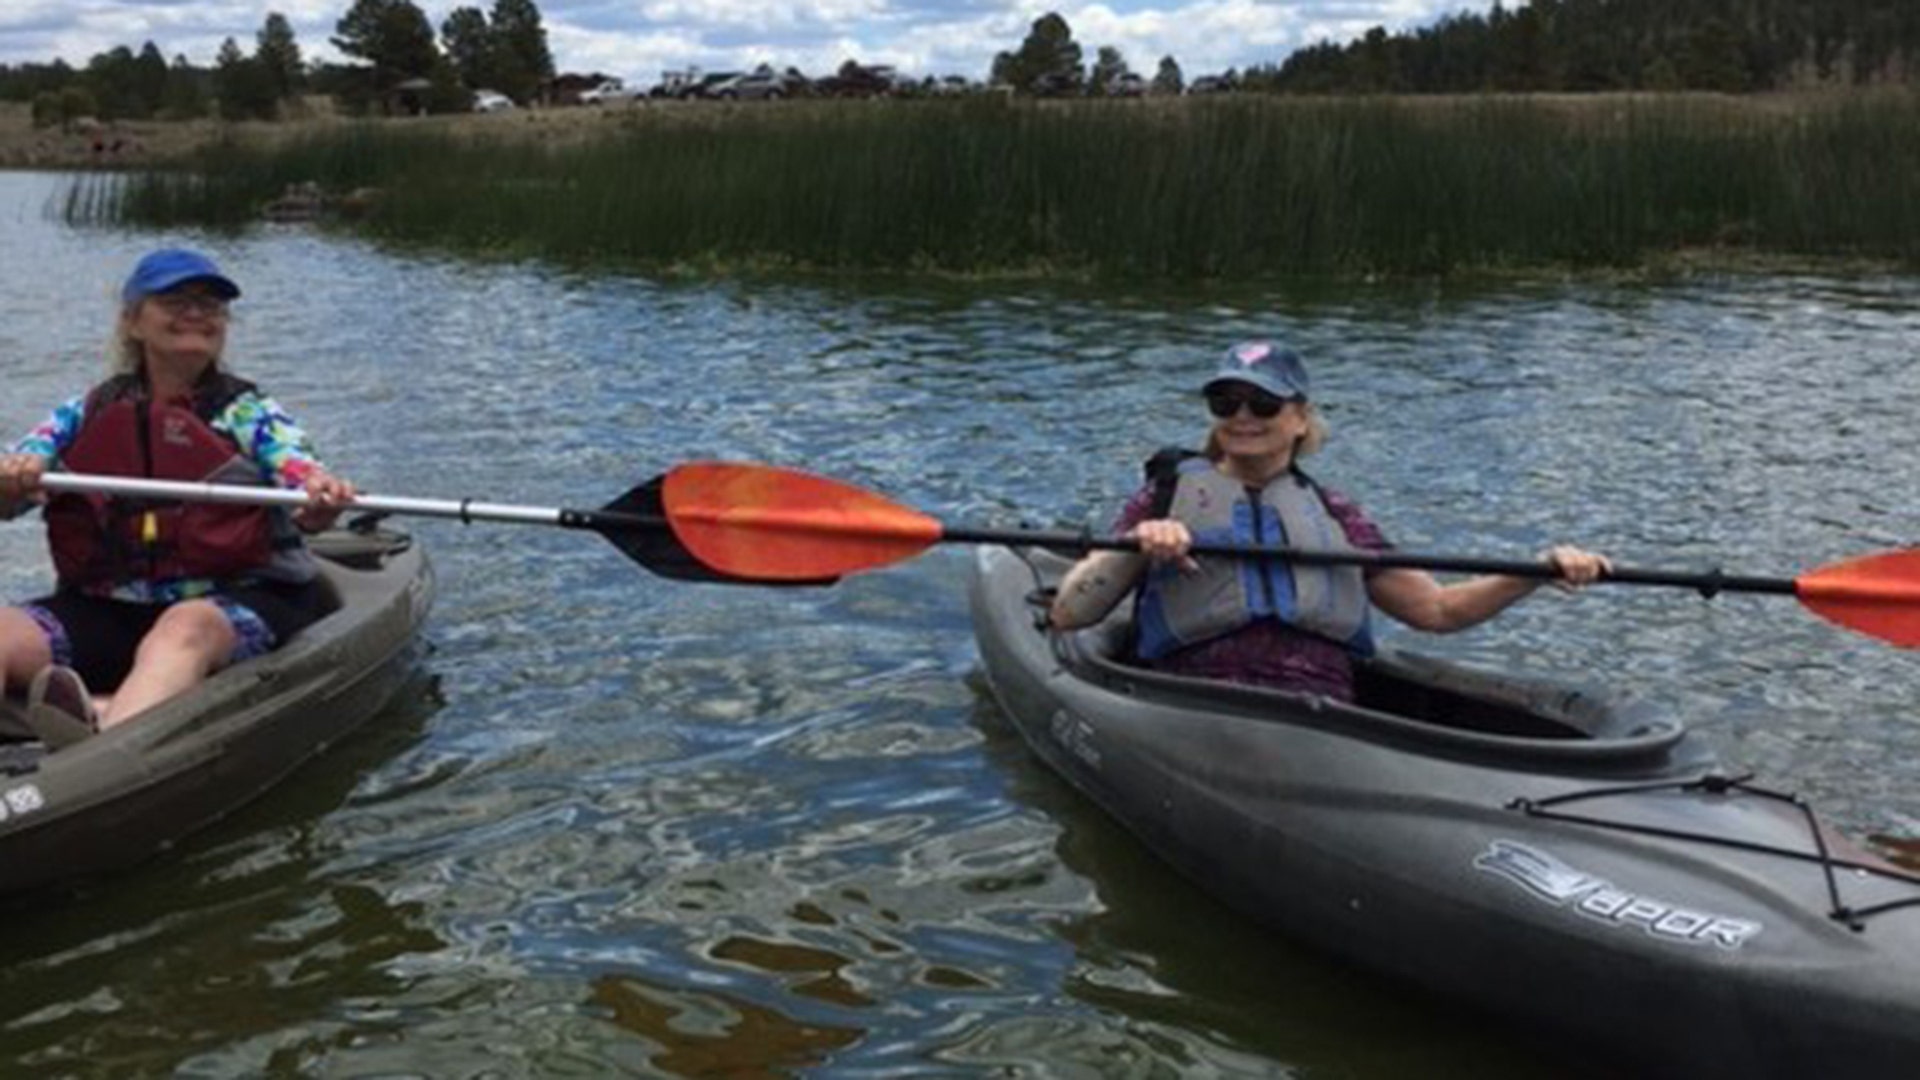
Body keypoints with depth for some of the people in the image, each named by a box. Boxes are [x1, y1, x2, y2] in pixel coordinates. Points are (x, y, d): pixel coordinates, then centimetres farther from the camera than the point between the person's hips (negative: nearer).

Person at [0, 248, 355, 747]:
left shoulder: (248, 413, 8)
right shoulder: (87, 415, 15)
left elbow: (298, 469, -11)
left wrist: (319, 503, -36)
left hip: (236, 601, -3)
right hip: (103, 608, 4)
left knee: (186, 629, -36)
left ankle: (105, 741, -64)